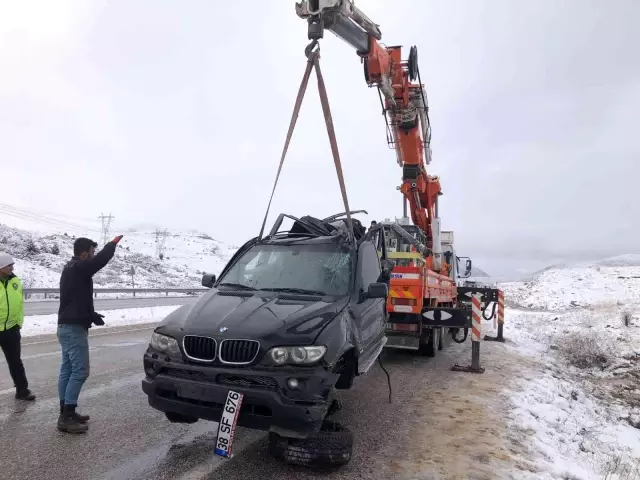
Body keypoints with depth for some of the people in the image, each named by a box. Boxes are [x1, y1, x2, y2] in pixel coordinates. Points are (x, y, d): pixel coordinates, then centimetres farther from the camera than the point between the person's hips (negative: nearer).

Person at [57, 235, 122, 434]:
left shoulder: (71, 269, 17)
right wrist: (113, 243, -6)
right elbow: (102, 259, -24)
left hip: (67, 326, 11)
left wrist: (92, 315, 16)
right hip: (74, 328, -11)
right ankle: (67, 417, -4)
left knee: (67, 370, 12)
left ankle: (66, 413, 18)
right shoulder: (78, 268, -15)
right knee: (80, 371, -7)